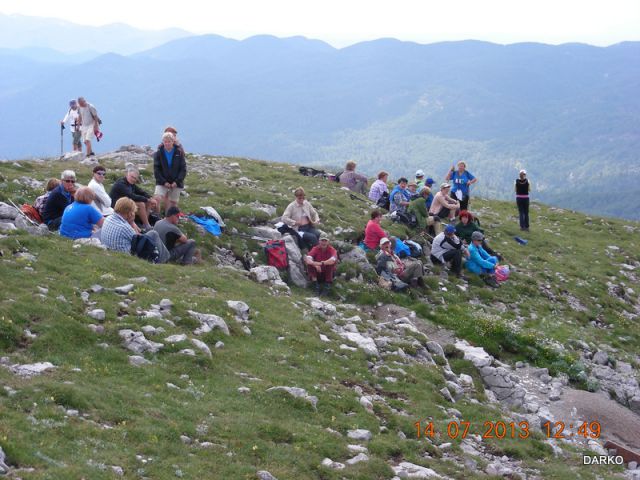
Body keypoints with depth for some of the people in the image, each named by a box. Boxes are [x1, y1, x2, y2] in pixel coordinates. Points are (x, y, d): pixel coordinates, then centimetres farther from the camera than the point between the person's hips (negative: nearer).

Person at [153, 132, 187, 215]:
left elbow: (183, 169, -1)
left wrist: (177, 181, -13)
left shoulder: (179, 152, 0)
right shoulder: (159, 153, 0)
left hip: (176, 183, 1)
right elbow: (156, 170, -2)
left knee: (173, 203, 6)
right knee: (157, 198, -20)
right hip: (162, 182, -1)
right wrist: (164, 182, -13)